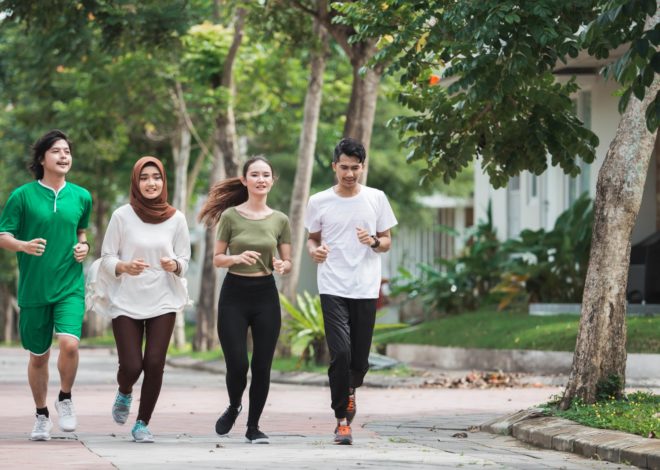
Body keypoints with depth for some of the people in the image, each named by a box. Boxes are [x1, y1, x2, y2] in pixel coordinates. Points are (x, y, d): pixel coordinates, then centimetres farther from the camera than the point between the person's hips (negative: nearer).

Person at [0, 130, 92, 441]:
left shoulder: (81, 197, 6)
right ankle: (42, 415, 29)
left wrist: (83, 246, 1)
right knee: (38, 355, 9)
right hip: (33, 287, -1)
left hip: (70, 286, 1)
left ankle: (65, 398, 5)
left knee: (69, 343, -21)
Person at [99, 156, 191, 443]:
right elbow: (106, 260, 0)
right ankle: (124, 394, 30)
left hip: (163, 302, 1)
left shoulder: (176, 219, 1)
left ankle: (143, 423, 10)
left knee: (154, 365, -7)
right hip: (126, 303, -1)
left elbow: (184, 261, 6)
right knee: (131, 365, -7)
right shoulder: (122, 216, -4)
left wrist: (174, 265, -16)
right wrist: (125, 266, -20)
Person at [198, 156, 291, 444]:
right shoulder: (231, 215, -2)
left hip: (265, 294, 2)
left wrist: (281, 266, -13)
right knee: (237, 364, -5)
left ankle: (253, 426, 16)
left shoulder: (280, 220, 5)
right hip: (234, 294, -2)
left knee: (262, 366, 1)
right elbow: (217, 259, 1)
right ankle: (233, 408, 27)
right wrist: (237, 258, -18)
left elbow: (287, 262, 9)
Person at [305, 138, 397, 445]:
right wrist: (314, 250, -9)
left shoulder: (376, 199, 5)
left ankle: (350, 389, 40)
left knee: (360, 358, 6)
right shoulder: (319, 202, 3)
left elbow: (387, 242, 11)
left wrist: (374, 242, -12)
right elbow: (312, 238, 14)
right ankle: (342, 420, -6)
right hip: (333, 288, -1)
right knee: (340, 353, -14)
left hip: (366, 289, 1)